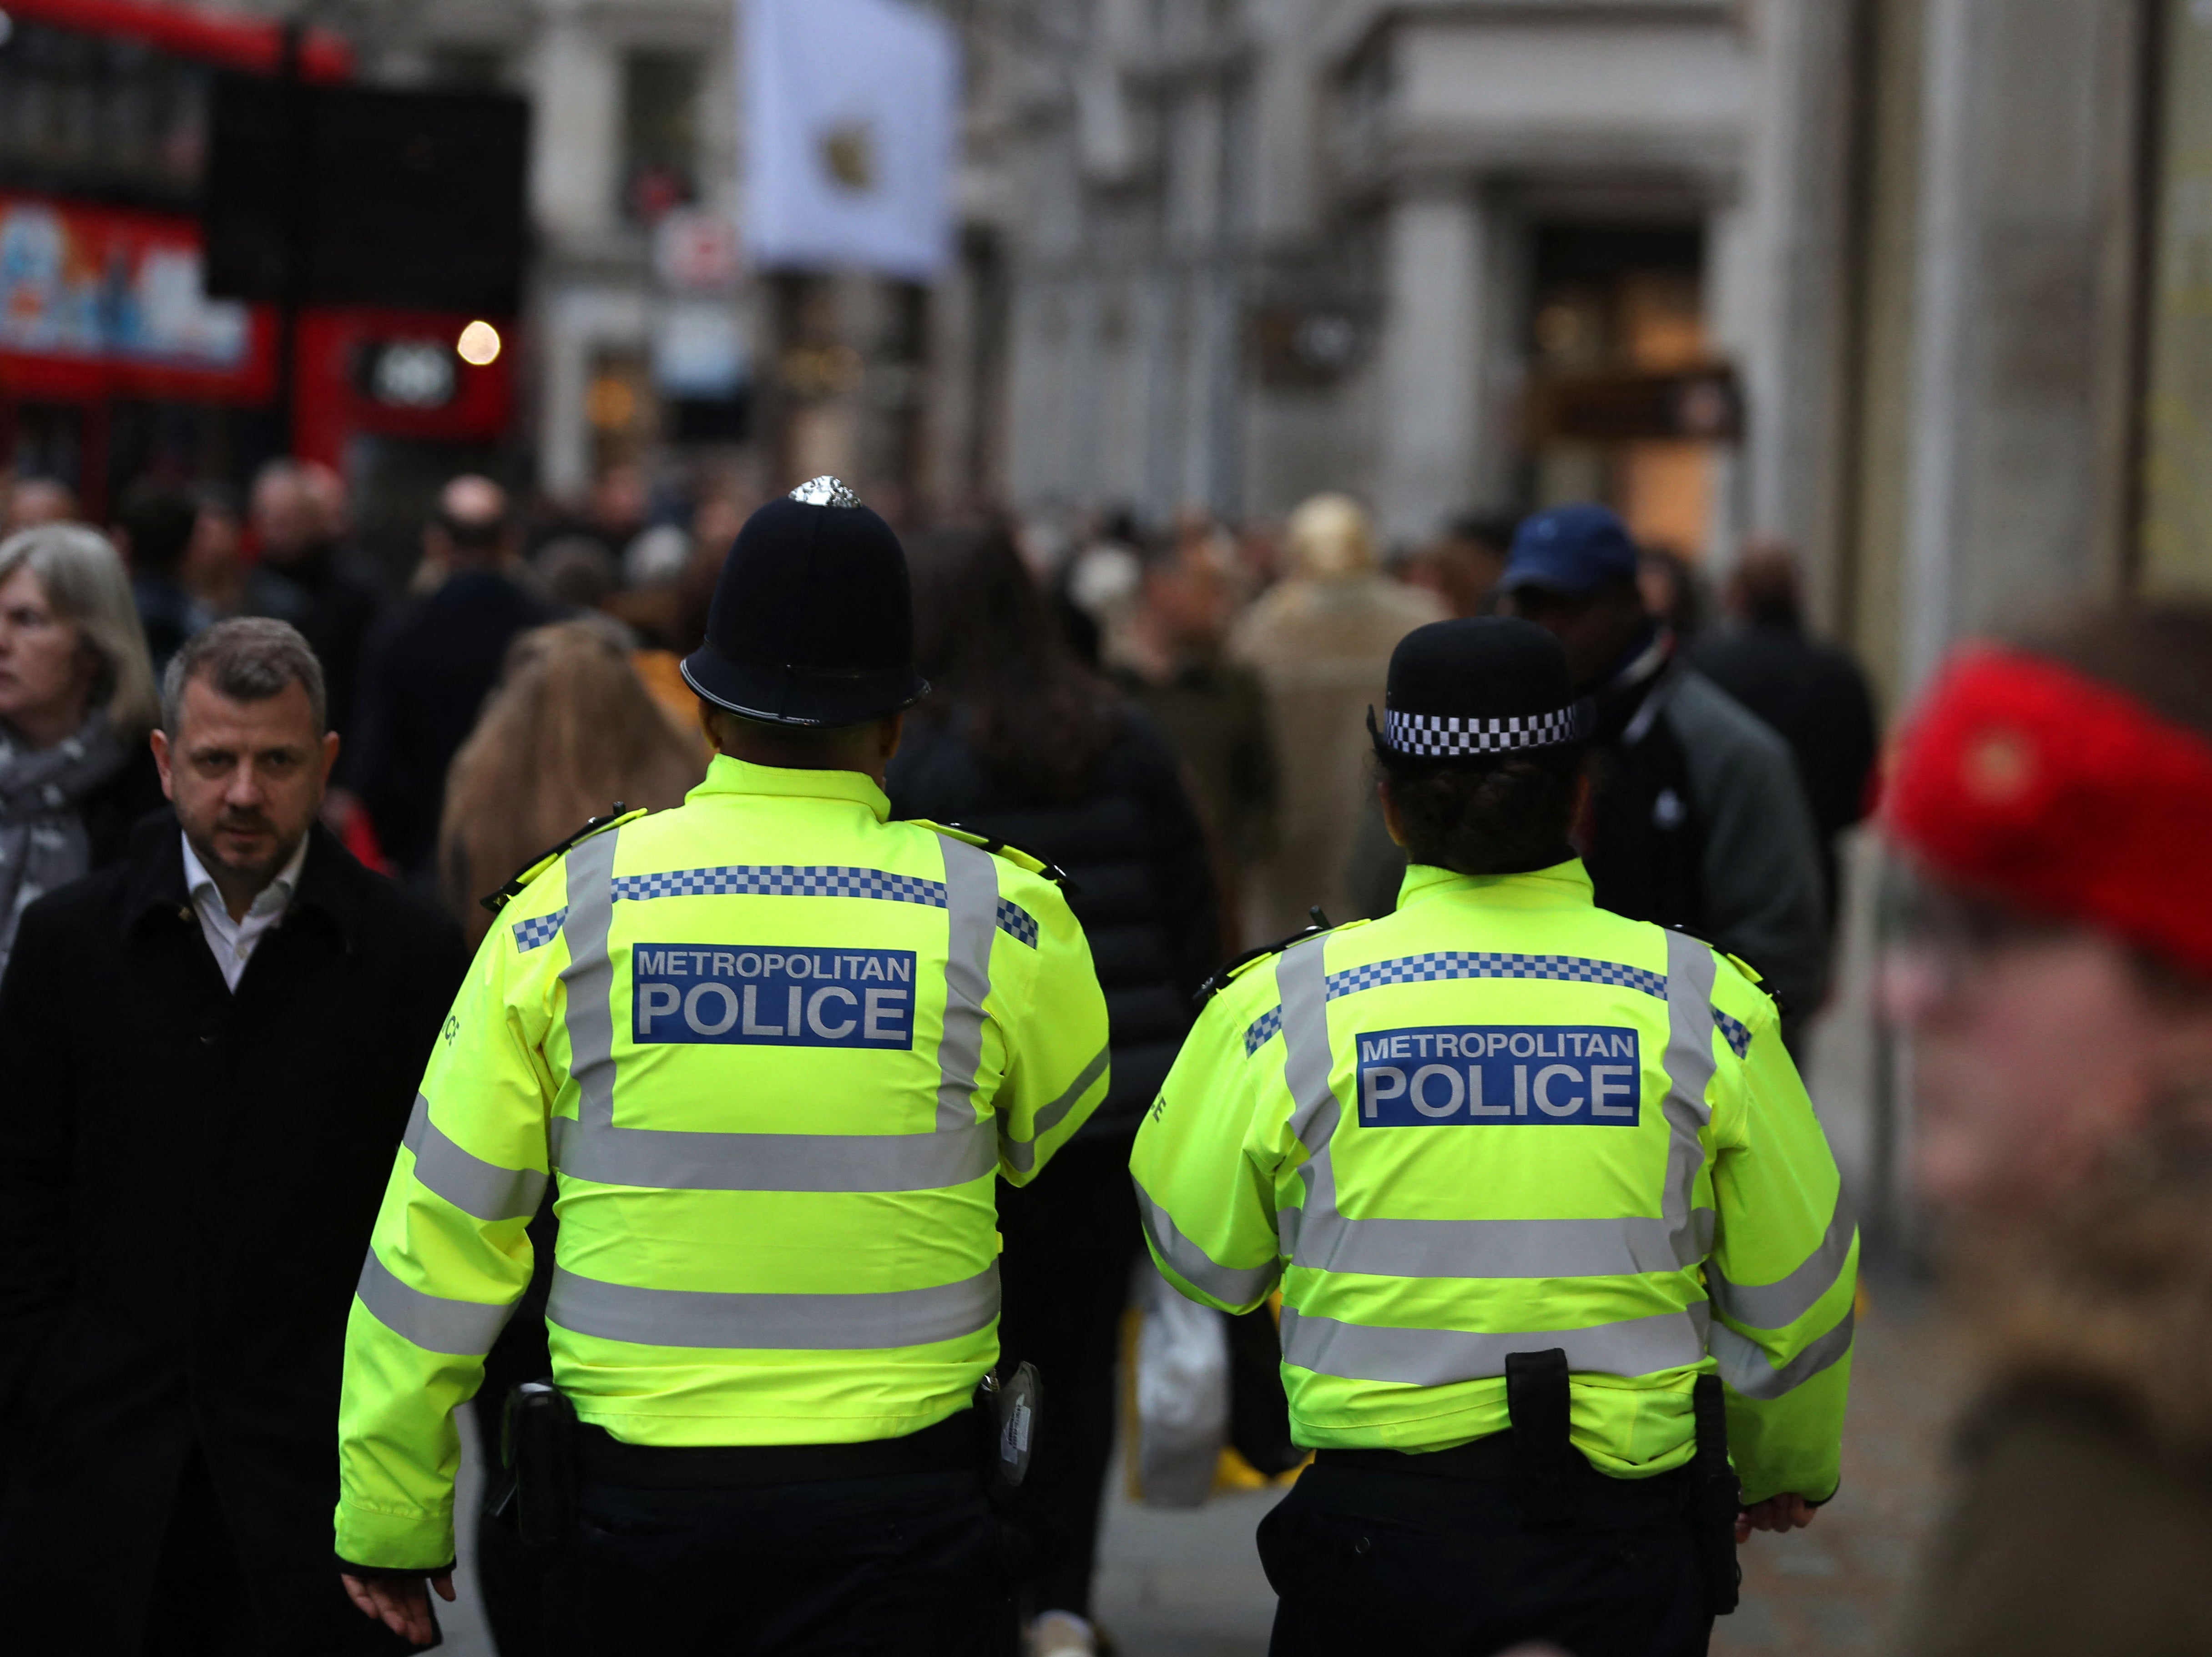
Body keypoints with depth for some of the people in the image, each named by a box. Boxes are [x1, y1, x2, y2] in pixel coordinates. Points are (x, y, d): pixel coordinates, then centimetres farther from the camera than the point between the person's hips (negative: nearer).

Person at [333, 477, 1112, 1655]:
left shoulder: (565, 909, -3)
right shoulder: (997, 916, -5)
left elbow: (440, 1232, 1)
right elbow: (1061, 1138, 16)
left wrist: (390, 1518, 9)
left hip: (638, 1510, 1)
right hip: (903, 1515, -1)